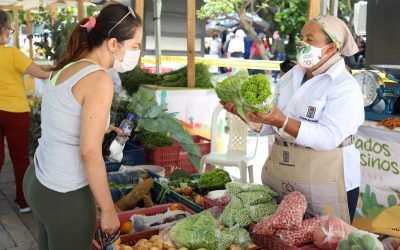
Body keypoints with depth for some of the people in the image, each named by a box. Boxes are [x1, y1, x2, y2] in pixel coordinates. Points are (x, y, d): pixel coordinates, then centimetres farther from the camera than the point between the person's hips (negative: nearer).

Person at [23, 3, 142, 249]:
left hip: (37, 180, 8)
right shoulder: (99, 79, -19)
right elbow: (90, 153, -21)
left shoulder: (66, 68, 6)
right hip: (65, 195, -8)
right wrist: (108, 209, -13)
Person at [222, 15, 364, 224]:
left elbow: (328, 137, -24)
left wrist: (282, 122, -33)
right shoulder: (290, 76, 8)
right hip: (279, 177, 6)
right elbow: (272, 124, 11)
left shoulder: (345, 87, -12)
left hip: (323, 182, -6)